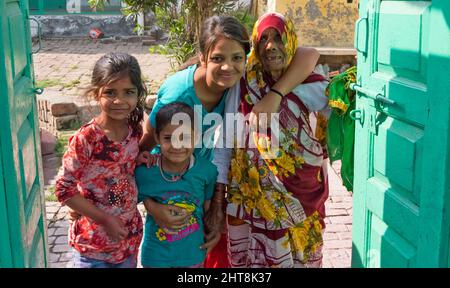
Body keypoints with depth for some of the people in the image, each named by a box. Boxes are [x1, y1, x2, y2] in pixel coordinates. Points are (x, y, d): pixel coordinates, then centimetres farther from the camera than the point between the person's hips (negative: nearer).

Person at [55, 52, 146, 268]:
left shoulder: (135, 131, -6)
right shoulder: (85, 138, -22)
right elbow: (64, 189, -17)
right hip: (93, 242, -5)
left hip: (130, 236, 5)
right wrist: (104, 219, -17)